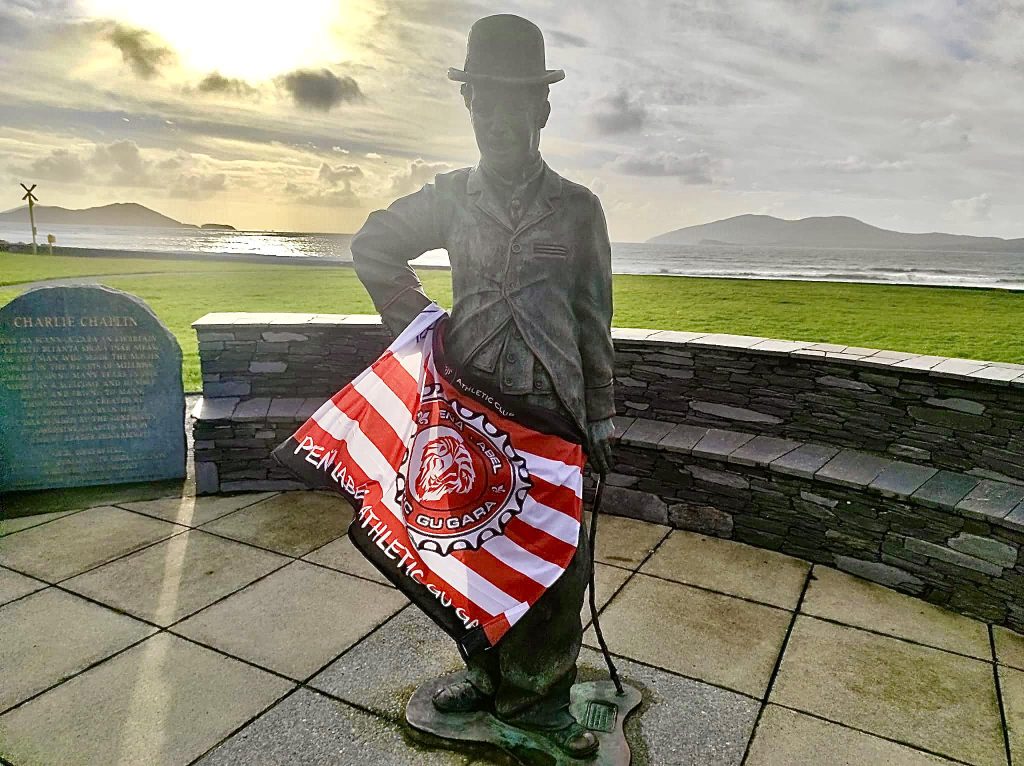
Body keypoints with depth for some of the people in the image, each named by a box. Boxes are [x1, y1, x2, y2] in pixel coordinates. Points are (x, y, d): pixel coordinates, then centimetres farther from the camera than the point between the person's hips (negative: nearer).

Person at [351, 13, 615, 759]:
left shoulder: (577, 207, 1)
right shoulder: (451, 196, 4)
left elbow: (594, 324, 4)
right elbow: (372, 247, 17)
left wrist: (600, 419, 4)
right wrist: (417, 324, 6)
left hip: (551, 413, -1)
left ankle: (540, 696, 25)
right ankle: (491, 677, 34)